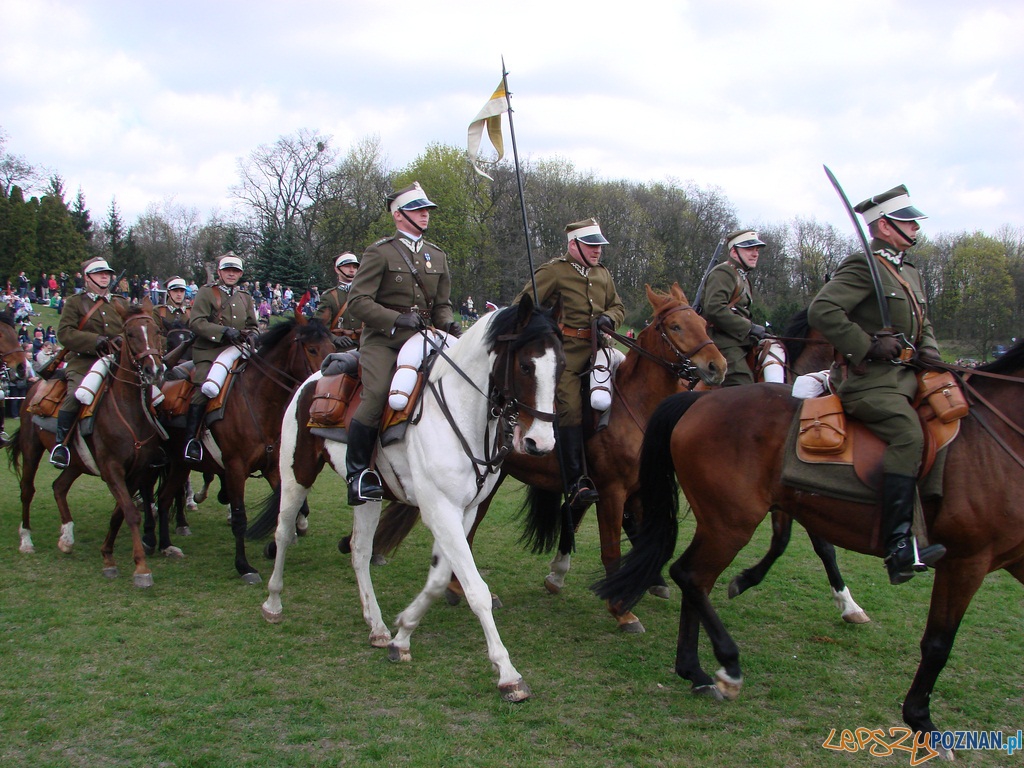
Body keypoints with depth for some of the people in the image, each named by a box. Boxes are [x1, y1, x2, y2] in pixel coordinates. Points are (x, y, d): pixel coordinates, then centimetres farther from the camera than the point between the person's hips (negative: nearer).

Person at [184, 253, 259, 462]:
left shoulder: (245, 297, 20)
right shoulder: (206, 292, 4)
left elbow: (253, 325, 22)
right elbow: (196, 322, -8)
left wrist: (252, 335, -3)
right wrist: (224, 331, -20)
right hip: (209, 352, -5)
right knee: (203, 389, -23)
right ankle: (191, 439, -17)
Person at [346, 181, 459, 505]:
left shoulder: (437, 256, 17)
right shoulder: (380, 252, -2)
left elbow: (442, 304, 21)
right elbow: (357, 301, -8)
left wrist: (449, 325, -2)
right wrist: (397, 319, -19)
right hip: (382, 341, -6)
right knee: (375, 398, -24)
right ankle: (357, 474, -13)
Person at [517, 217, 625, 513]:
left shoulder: (603, 273, 19)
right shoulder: (553, 272, 0)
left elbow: (618, 307, 24)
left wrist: (608, 318, 2)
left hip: (596, 350, 6)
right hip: (565, 353, -6)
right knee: (571, 409, -18)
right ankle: (576, 482, -19)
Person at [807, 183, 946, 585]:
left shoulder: (909, 272, 22)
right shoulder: (863, 266, -8)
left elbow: (922, 324, 32)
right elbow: (822, 311, -20)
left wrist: (929, 351, 10)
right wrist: (868, 346, -20)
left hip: (904, 377, 10)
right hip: (868, 381, -10)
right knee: (908, 434, -29)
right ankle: (899, 549, -32)